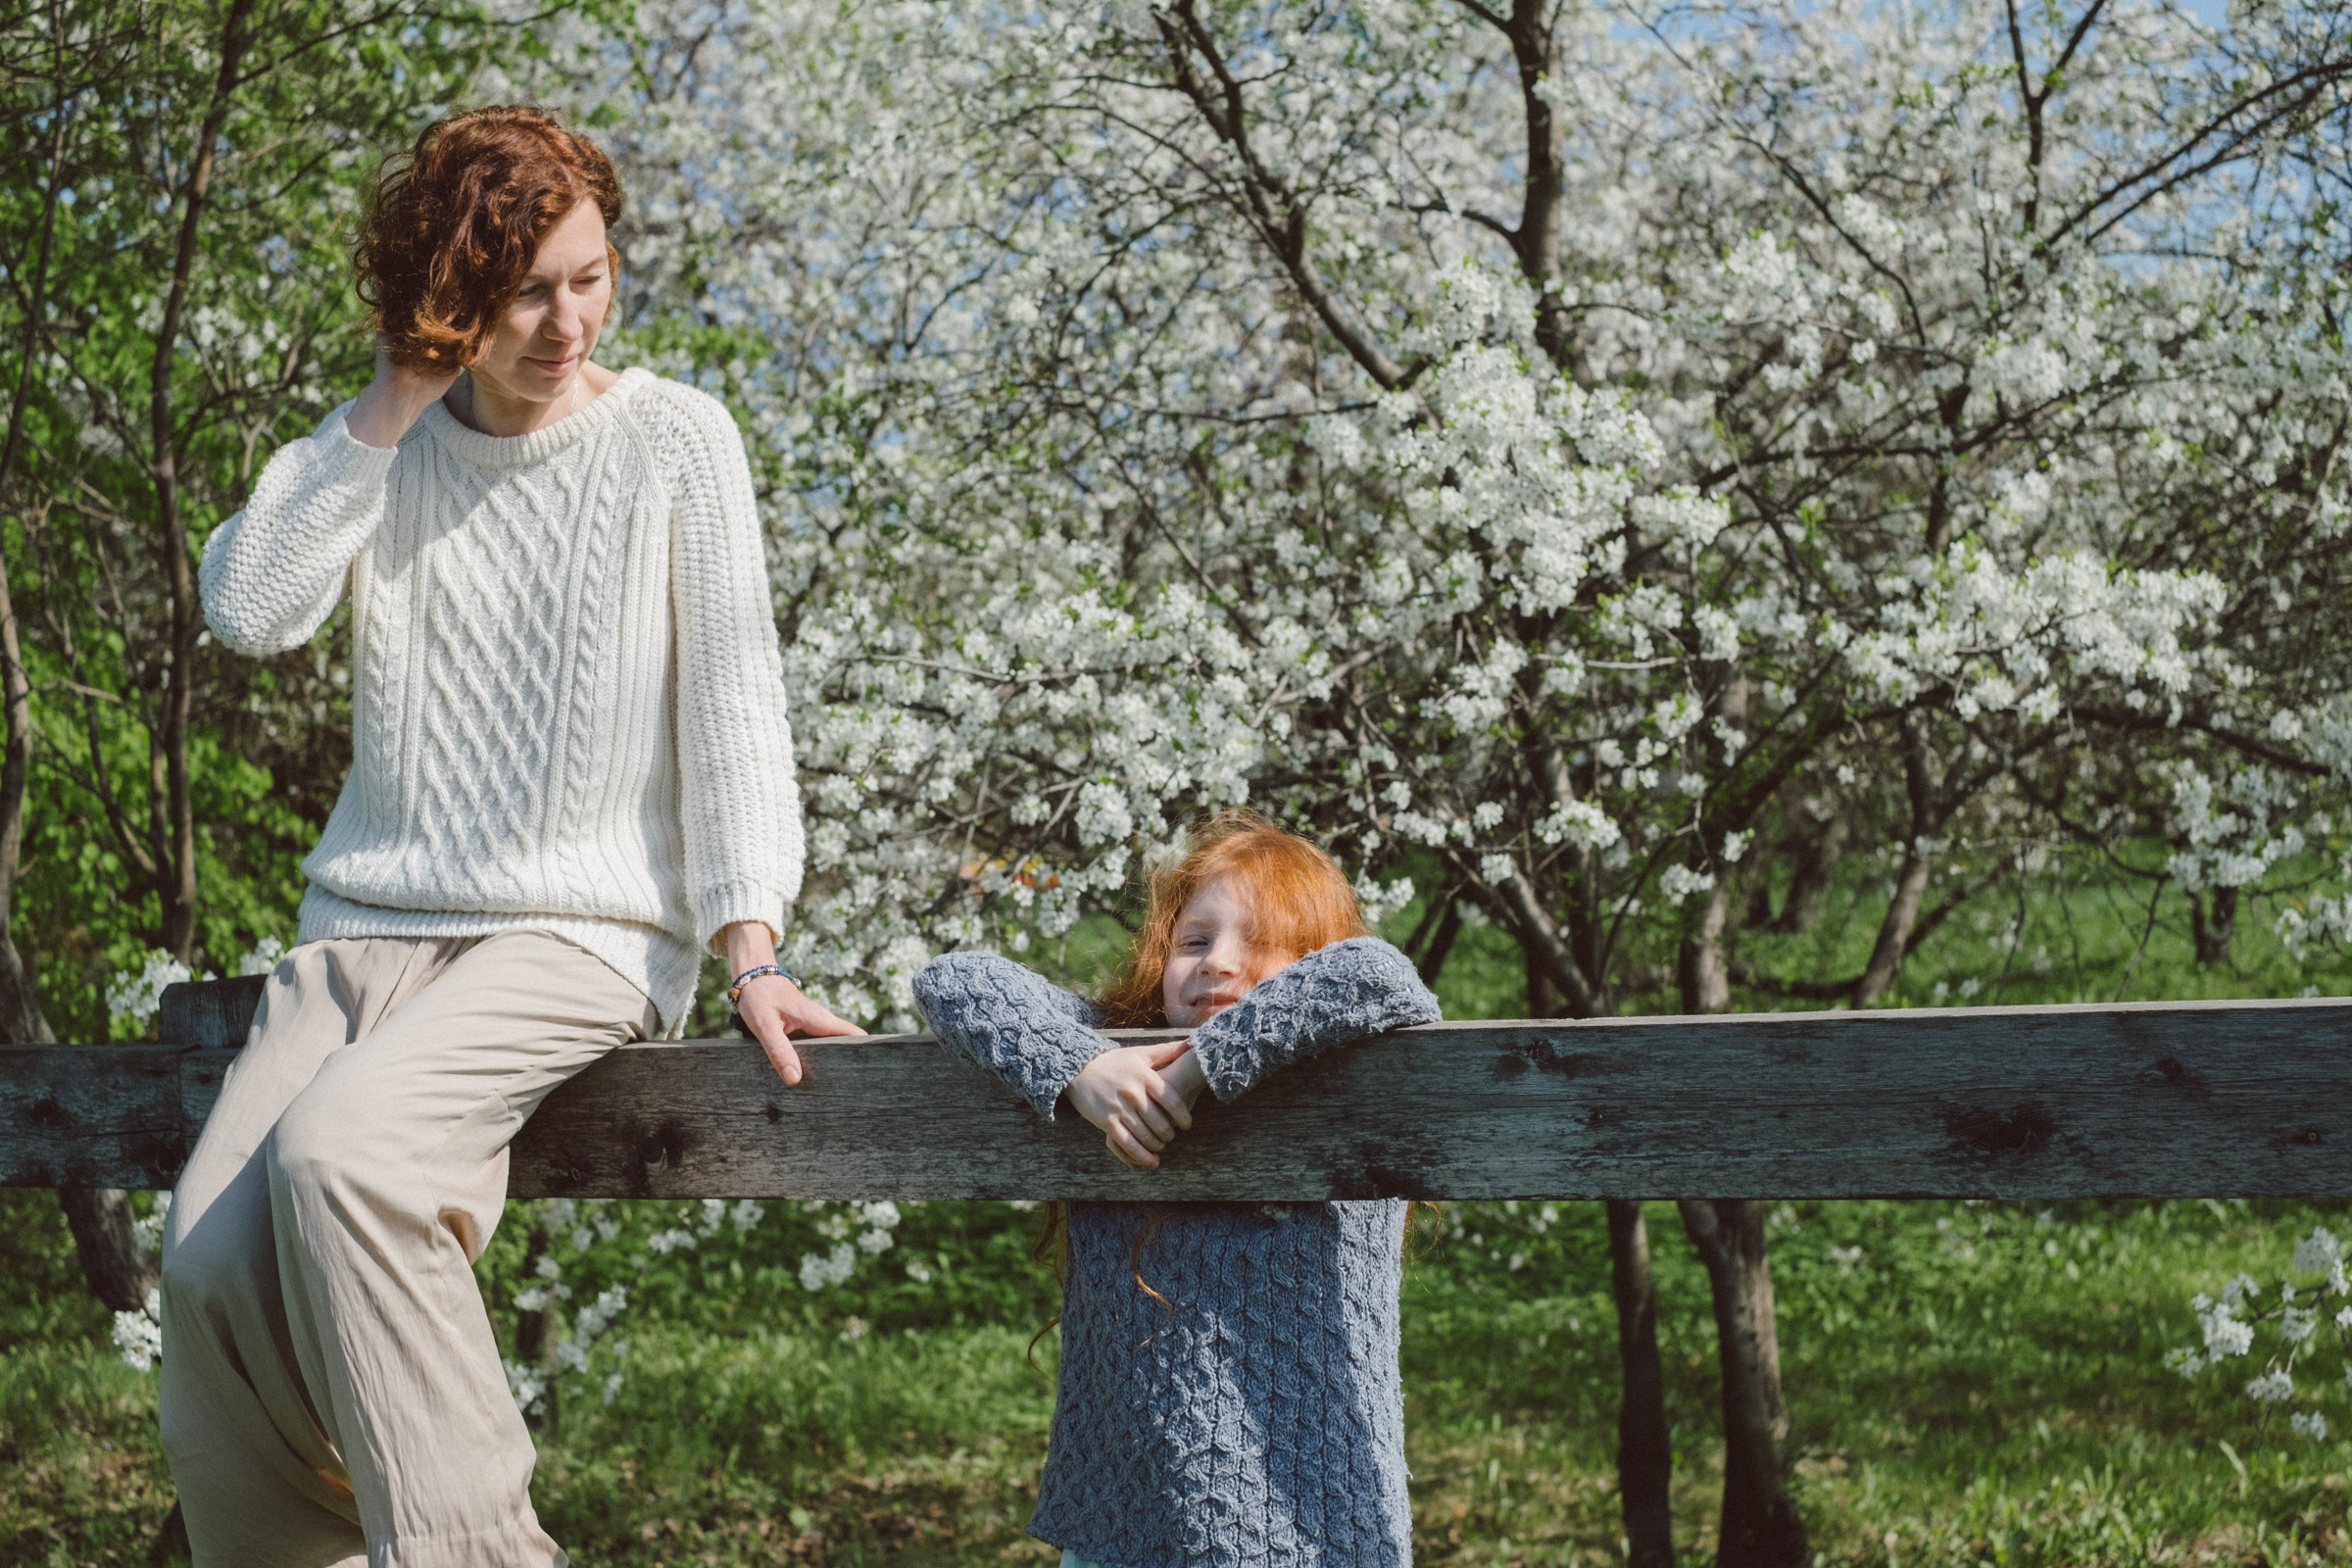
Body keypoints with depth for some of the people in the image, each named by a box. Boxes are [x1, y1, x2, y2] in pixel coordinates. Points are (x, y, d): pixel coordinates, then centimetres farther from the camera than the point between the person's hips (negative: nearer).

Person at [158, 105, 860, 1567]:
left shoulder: (674, 442, 0)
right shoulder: (383, 448, 10)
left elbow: (734, 700, -4)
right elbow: (252, 607, -6)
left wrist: (751, 949, -14)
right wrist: (396, 403, -6)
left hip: (581, 931, -4)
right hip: (366, 928, 4)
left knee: (337, 1151, -32)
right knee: (212, 1264, -20)